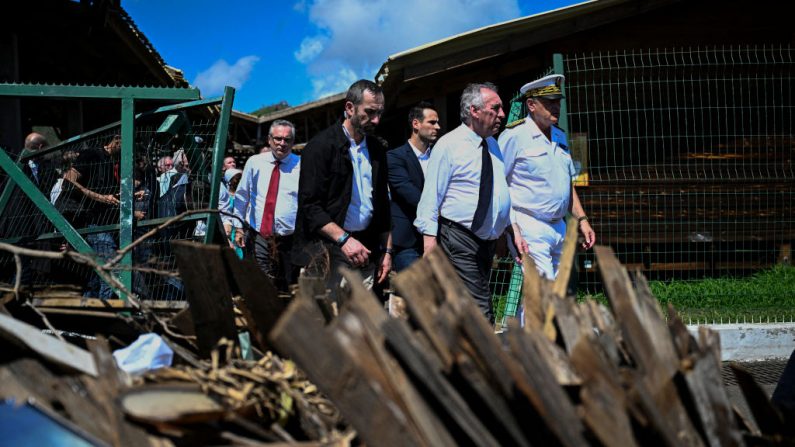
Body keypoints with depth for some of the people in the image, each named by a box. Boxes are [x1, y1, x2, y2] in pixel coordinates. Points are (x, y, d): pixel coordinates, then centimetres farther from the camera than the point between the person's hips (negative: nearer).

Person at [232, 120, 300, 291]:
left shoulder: (302, 166, -1)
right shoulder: (255, 162, 5)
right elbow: (241, 196, 11)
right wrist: (238, 227, 9)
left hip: (289, 239, -1)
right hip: (258, 236, 1)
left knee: (286, 289, 6)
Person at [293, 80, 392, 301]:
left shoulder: (377, 149, 14)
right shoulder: (321, 146, -5)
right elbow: (310, 206, -11)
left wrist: (386, 250, 13)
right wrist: (344, 239, -19)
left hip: (365, 252, 5)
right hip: (327, 252, -5)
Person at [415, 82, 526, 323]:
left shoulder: (493, 146, 14)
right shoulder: (449, 145, -9)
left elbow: (503, 194, 22)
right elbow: (430, 198, -10)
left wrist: (514, 231, 13)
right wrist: (430, 244, -16)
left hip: (488, 240, 8)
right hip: (458, 239, -8)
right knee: (481, 314, -15)